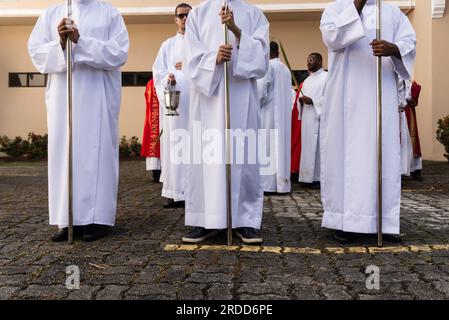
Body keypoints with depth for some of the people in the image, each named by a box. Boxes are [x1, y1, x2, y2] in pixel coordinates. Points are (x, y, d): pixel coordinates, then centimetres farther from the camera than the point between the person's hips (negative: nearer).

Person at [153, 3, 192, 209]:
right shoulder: (168, 45, 18)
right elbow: (158, 71, 9)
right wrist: (167, 79, -12)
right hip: (174, 101, 1)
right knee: (174, 145, -4)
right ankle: (176, 193, 0)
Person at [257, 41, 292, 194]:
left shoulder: (268, 66, -7)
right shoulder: (286, 69, 15)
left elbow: (261, 90, -14)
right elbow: (287, 94, 15)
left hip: (269, 112, -7)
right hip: (284, 114, 7)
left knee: (268, 146, -6)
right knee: (281, 145, 7)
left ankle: (268, 183, -7)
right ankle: (282, 183, 8)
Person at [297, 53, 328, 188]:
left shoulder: (327, 77, 0)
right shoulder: (307, 80, 24)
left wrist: (312, 101, -16)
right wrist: (301, 100, 0)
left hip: (319, 117, -7)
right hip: (306, 118, 7)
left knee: (318, 147, -9)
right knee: (307, 146, 4)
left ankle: (319, 177, -5)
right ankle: (308, 177, 8)